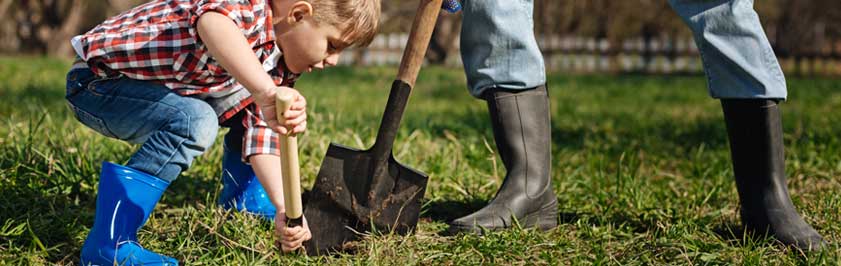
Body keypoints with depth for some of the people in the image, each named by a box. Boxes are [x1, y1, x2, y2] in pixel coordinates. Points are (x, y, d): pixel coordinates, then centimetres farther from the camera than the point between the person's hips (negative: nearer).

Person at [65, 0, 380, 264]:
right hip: (99, 79, -9)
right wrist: (267, 92, -64)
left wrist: (284, 208, -15)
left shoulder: (279, 68, 0)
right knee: (195, 121, -32)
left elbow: (263, 138, -2)